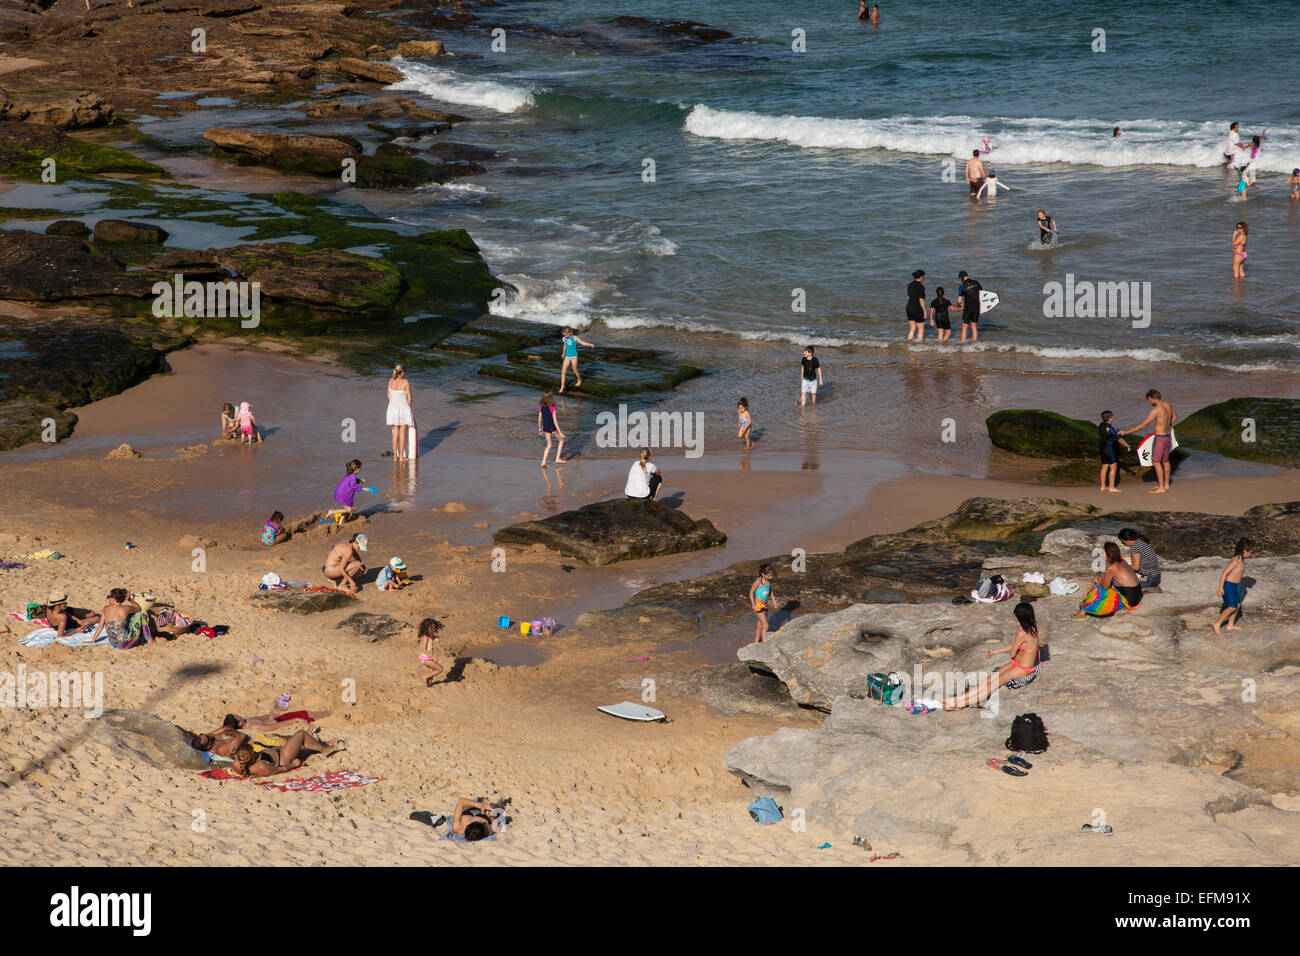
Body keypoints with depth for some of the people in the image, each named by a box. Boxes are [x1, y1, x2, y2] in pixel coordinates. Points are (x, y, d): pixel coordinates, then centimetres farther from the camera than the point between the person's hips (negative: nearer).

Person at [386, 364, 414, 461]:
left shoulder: (391, 380, -2)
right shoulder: (406, 382, -14)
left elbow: (389, 395, 5)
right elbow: (409, 398, -9)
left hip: (393, 408, 4)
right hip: (404, 408, -4)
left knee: (395, 433, 12)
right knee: (403, 434, 5)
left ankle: (395, 456, 13)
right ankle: (401, 457, 7)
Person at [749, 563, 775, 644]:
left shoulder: (769, 580, -3)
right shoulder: (758, 581, -22)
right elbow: (751, 592, -15)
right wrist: (753, 604, -21)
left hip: (765, 604, 7)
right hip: (758, 605, -7)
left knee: (760, 624, 16)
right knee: (765, 625, -9)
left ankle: (756, 642, 29)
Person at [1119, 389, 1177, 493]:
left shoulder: (1156, 410, -21)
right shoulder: (1168, 405, 4)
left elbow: (1143, 425, -19)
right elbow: (1174, 416, 24)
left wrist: (1127, 431, -13)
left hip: (1160, 438, -9)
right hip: (1168, 436, 9)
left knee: (1156, 462, -5)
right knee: (1165, 461, 19)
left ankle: (1161, 488, -7)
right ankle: (1166, 484, 30)